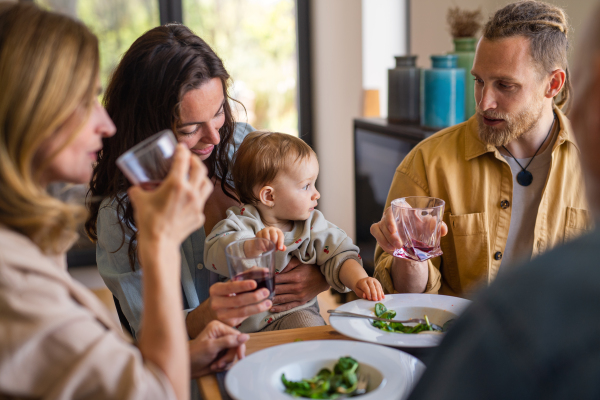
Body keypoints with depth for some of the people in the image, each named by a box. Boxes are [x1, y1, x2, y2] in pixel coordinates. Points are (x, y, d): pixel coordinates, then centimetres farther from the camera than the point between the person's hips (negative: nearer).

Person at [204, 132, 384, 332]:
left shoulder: (312, 223, 5)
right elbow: (215, 254, -25)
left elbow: (339, 255, 0)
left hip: (296, 313, 1)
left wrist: (359, 280, -21)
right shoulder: (243, 221, -9)